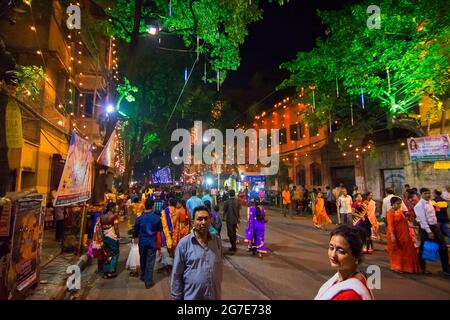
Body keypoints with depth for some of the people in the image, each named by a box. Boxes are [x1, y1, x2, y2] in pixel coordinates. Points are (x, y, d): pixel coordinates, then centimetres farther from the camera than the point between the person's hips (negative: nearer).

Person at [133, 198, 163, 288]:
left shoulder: (139, 218, -10)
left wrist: (136, 237, 22)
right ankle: (148, 282, 11)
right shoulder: (157, 218, -14)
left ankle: (143, 276, 40)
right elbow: (160, 229, 2)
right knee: (150, 262, 6)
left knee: (143, 259, 21)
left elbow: (135, 231, 2)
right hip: (152, 242, -2)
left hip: (142, 242, 2)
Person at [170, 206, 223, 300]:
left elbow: (220, 268, 7)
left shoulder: (217, 241, -3)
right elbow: (176, 275, -7)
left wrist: (218, 289, 11)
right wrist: (176, 297, -4)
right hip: (191, 296, -3)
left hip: (214, 296, 3)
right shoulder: (184, 243, -13)